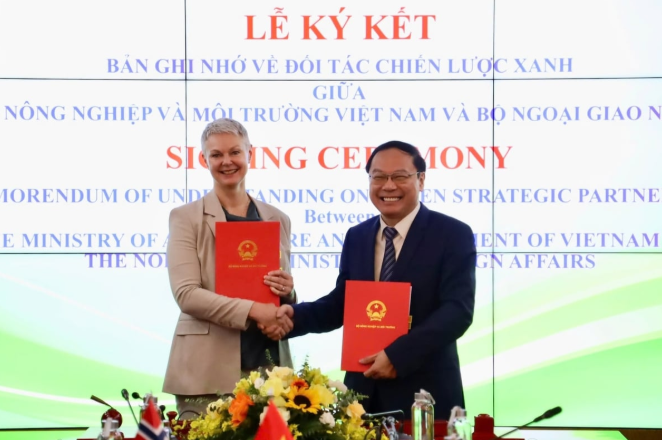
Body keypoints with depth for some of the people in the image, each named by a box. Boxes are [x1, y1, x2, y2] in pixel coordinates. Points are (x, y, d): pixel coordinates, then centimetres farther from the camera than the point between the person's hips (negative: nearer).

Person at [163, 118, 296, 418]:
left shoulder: (277, 219, 14)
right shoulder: (186, 217, 2)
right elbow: (186, 293, -10)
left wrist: (287, 293, -5)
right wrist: (251, 310, -19)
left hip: (267, 368, 3)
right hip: (208, 373, -3)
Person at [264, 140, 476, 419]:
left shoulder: (453, 235, -6)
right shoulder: (356, 237, 10)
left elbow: (458, 310, -14)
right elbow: (342, 303, 13)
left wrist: (398, 355, -22)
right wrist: (295, 316, -7)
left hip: (423, 393, -4)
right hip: (364, 389, 4)